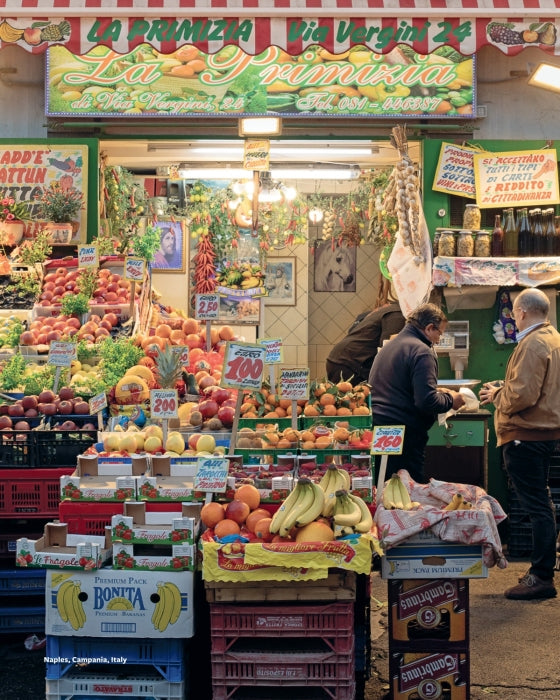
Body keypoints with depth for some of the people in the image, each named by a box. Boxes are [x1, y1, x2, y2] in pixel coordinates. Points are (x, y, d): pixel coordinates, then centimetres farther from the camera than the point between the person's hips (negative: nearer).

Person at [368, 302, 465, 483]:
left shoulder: (389, 346, 18)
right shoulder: (422, 352, -11)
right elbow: (427, 402, -19)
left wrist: (436, 392, 25)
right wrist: (450, 400, 1)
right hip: (404, 433, -9)